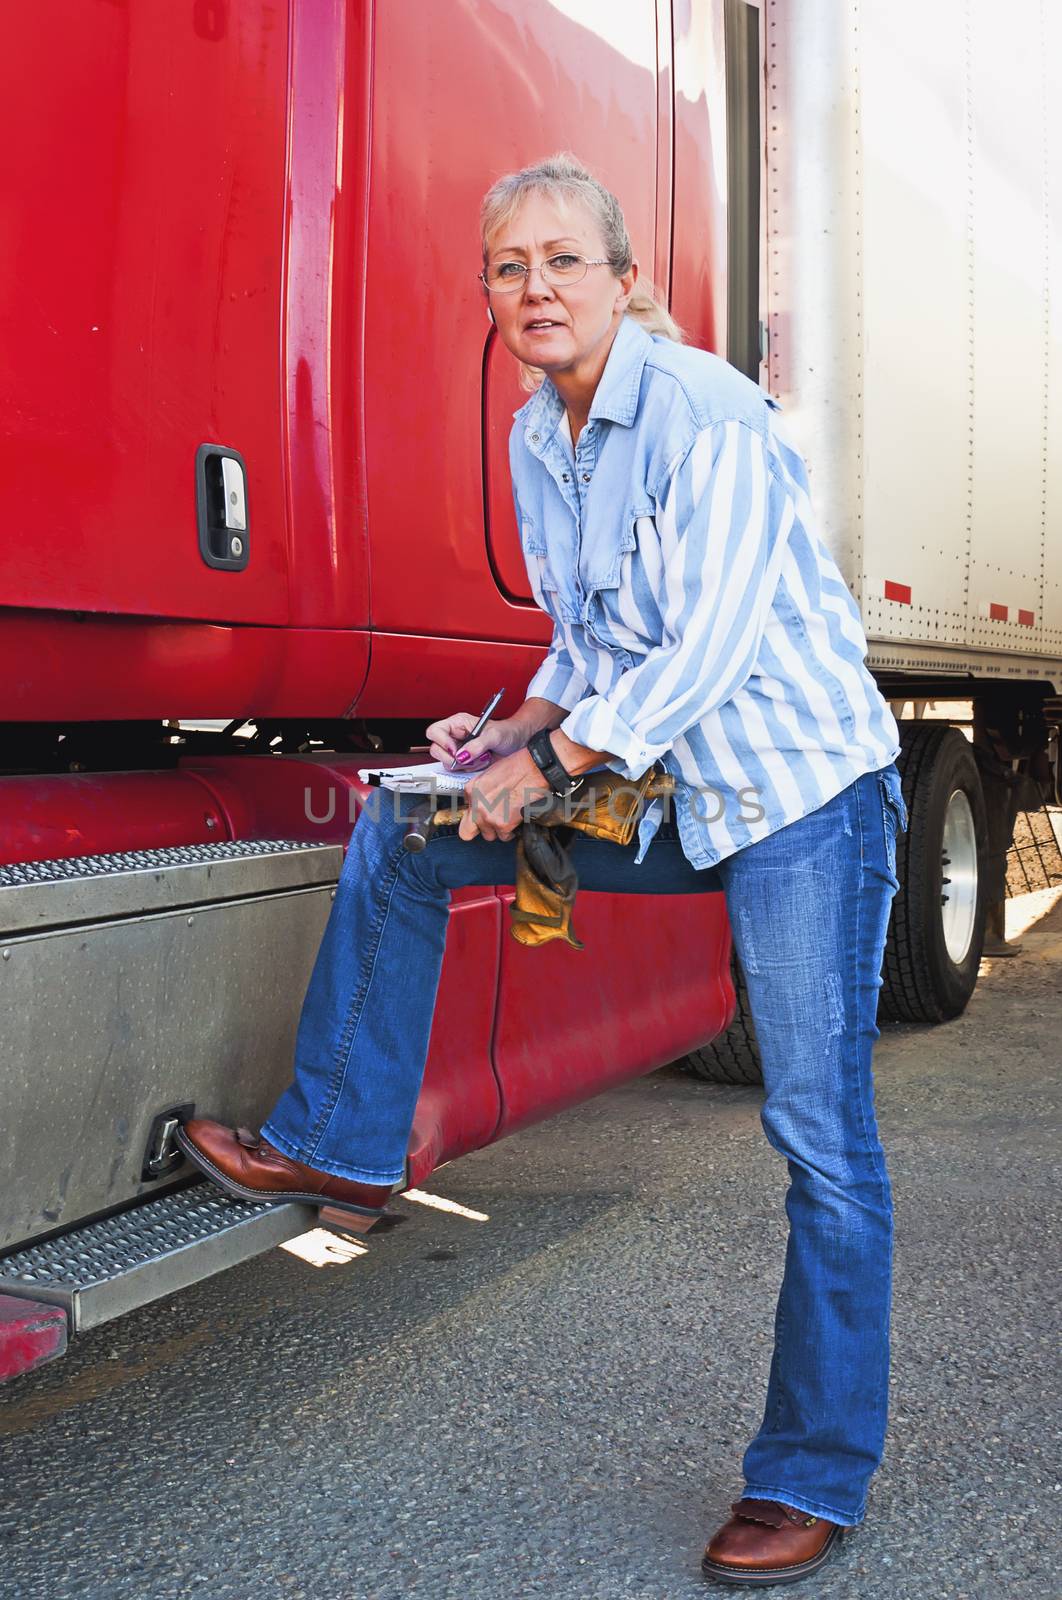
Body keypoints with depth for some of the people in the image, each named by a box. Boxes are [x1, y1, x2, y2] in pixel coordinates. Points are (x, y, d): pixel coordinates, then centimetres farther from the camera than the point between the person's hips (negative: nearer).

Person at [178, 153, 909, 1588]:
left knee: (822, 1139, -4)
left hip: (804, 786, -8)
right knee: (399, 838, 7)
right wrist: (516, 732, 3)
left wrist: (552, 765, -18)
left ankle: (815, 1480, 11)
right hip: (668, 796, 8)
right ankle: (340, 1148, 17)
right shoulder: (536, 441, 7)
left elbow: (710, 649, -22)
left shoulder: (707, 414, -17)